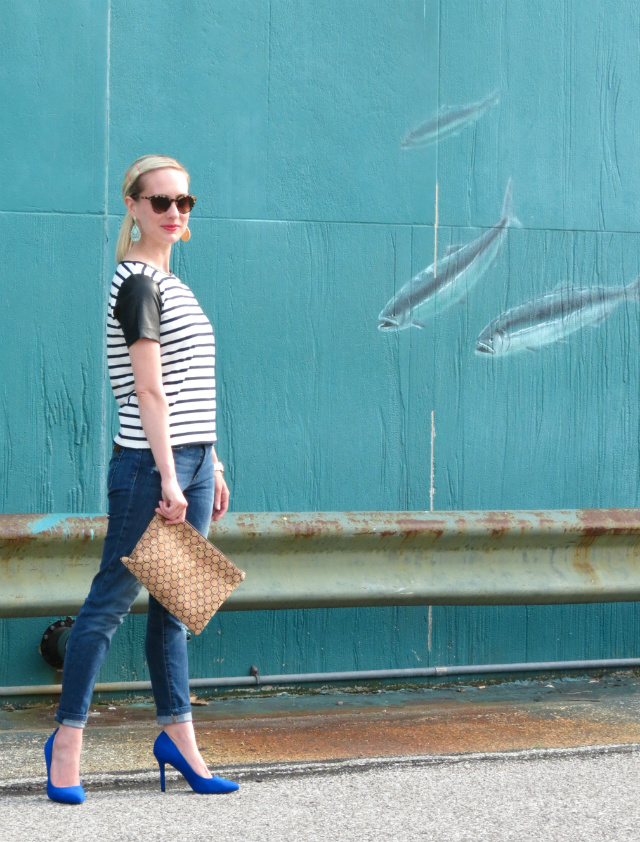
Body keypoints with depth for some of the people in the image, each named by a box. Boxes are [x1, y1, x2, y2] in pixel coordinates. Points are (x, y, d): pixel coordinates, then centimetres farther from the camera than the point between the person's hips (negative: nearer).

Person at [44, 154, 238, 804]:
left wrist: (210, 467, 19)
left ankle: (177, 736, 18)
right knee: (112, 599, -3)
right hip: (148, 465, -9)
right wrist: (168, 479, -20)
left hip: (189, 461, 9)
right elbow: (150, 390, -16)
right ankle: (67, 739, 4)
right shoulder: (136, 283, -10)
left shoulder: (168, 281, 17)